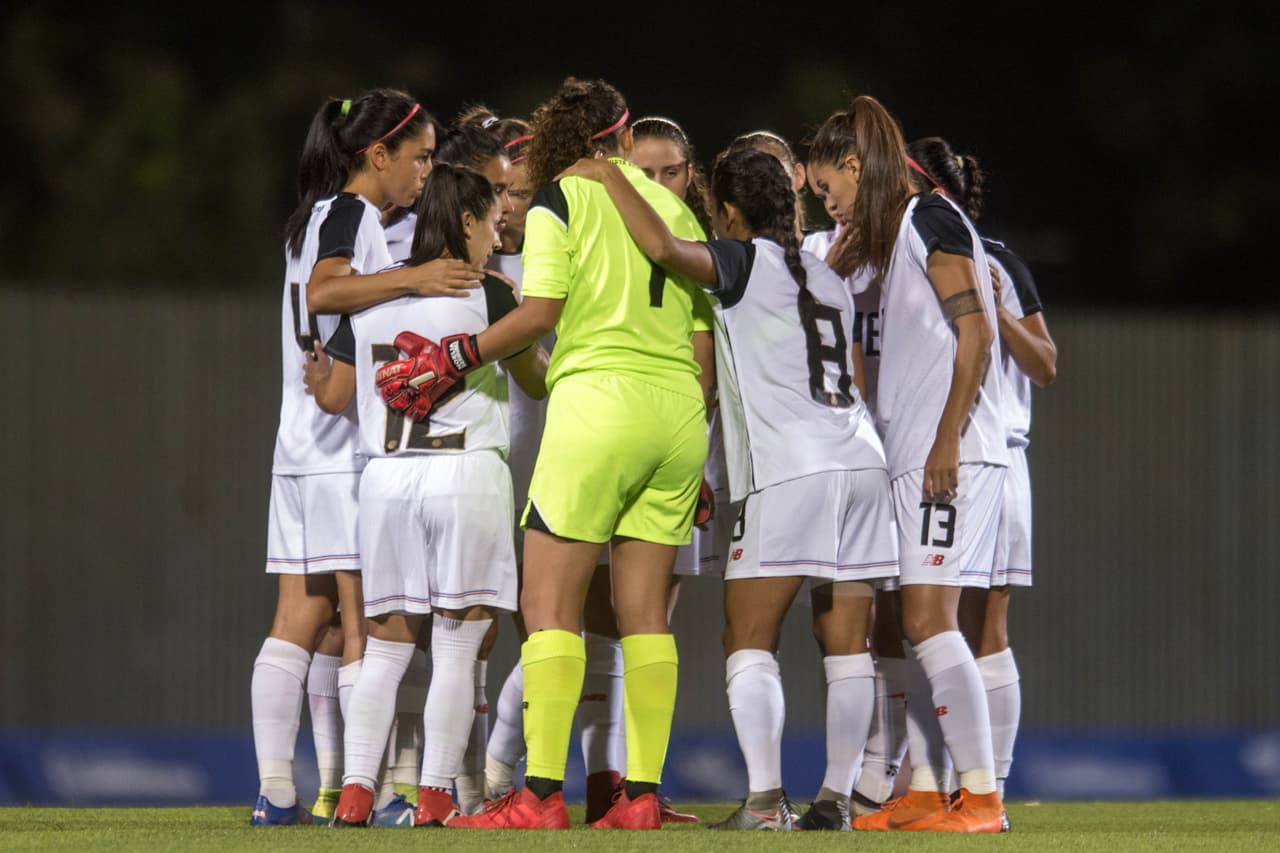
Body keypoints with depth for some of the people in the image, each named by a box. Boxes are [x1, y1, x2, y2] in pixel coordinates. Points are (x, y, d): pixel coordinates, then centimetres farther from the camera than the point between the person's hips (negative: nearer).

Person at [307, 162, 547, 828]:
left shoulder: (370, 299, 10)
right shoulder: (488, 298, -2)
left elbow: (332, 396, 15)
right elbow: (537, 381, 11)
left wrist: (314, 378, 38)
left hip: (385, 477, 4)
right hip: (466, 473, -4)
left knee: (385, 649, 10)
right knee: (456, 652, 0)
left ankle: (355, 791, 0)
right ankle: (435, 797, -4)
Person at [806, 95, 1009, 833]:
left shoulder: (931, 219, -7)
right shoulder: (888, 237, 20)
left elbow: (976, 333, -15)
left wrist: (948, 441, -19)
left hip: (953, 455, -10)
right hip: (912, 455, 10)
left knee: (929, 619, -15)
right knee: (913, 626, 6)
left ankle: (983, 796, -15)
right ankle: (923, 793, 8)